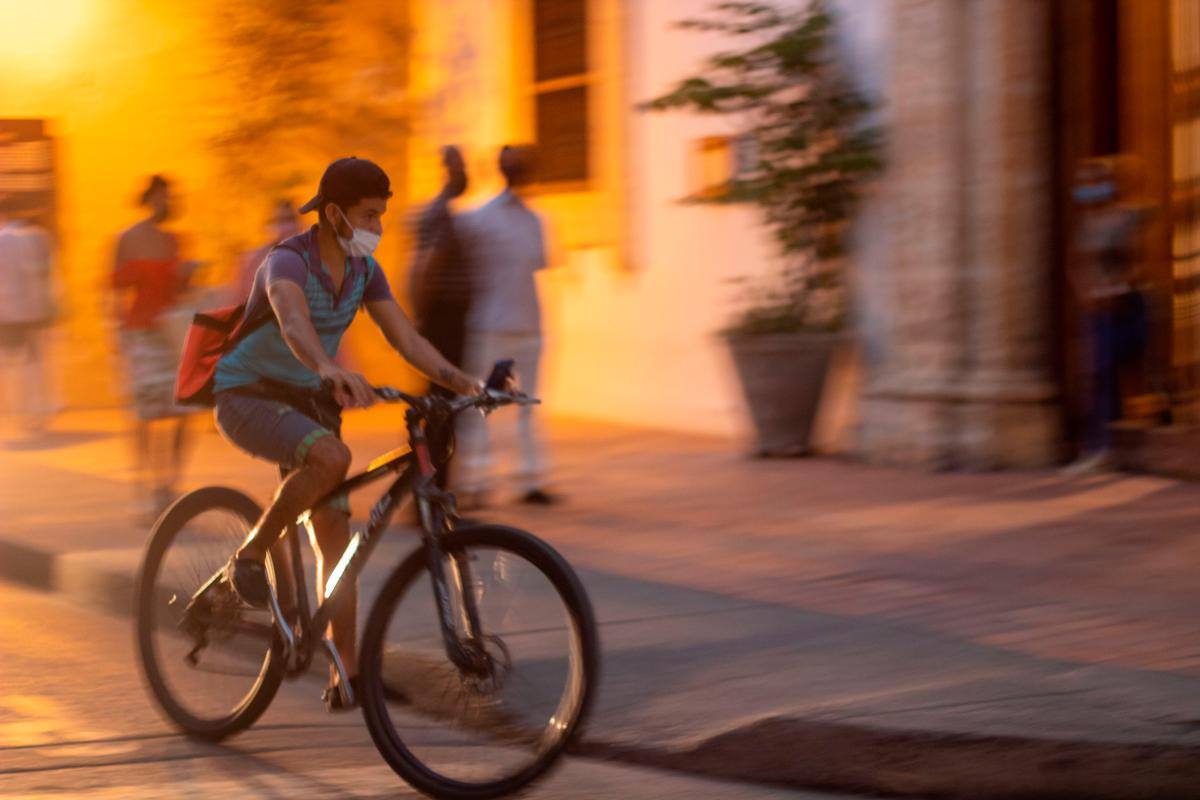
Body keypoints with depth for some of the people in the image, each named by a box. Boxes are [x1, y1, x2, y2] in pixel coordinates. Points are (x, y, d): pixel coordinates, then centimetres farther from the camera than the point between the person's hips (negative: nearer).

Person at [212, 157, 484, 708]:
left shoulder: (364, 271, 0)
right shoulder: (288, 263, -24)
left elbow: (406, 339, -5)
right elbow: (294, 324, -45)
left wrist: (464, 383, -21)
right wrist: (331, 369, -66)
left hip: (308, 402, 7)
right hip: (248, 396, -7)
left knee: (335, 532, -3)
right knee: (331, 457, -35)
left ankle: (346, 675, -1)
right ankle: (251, 555, -16)